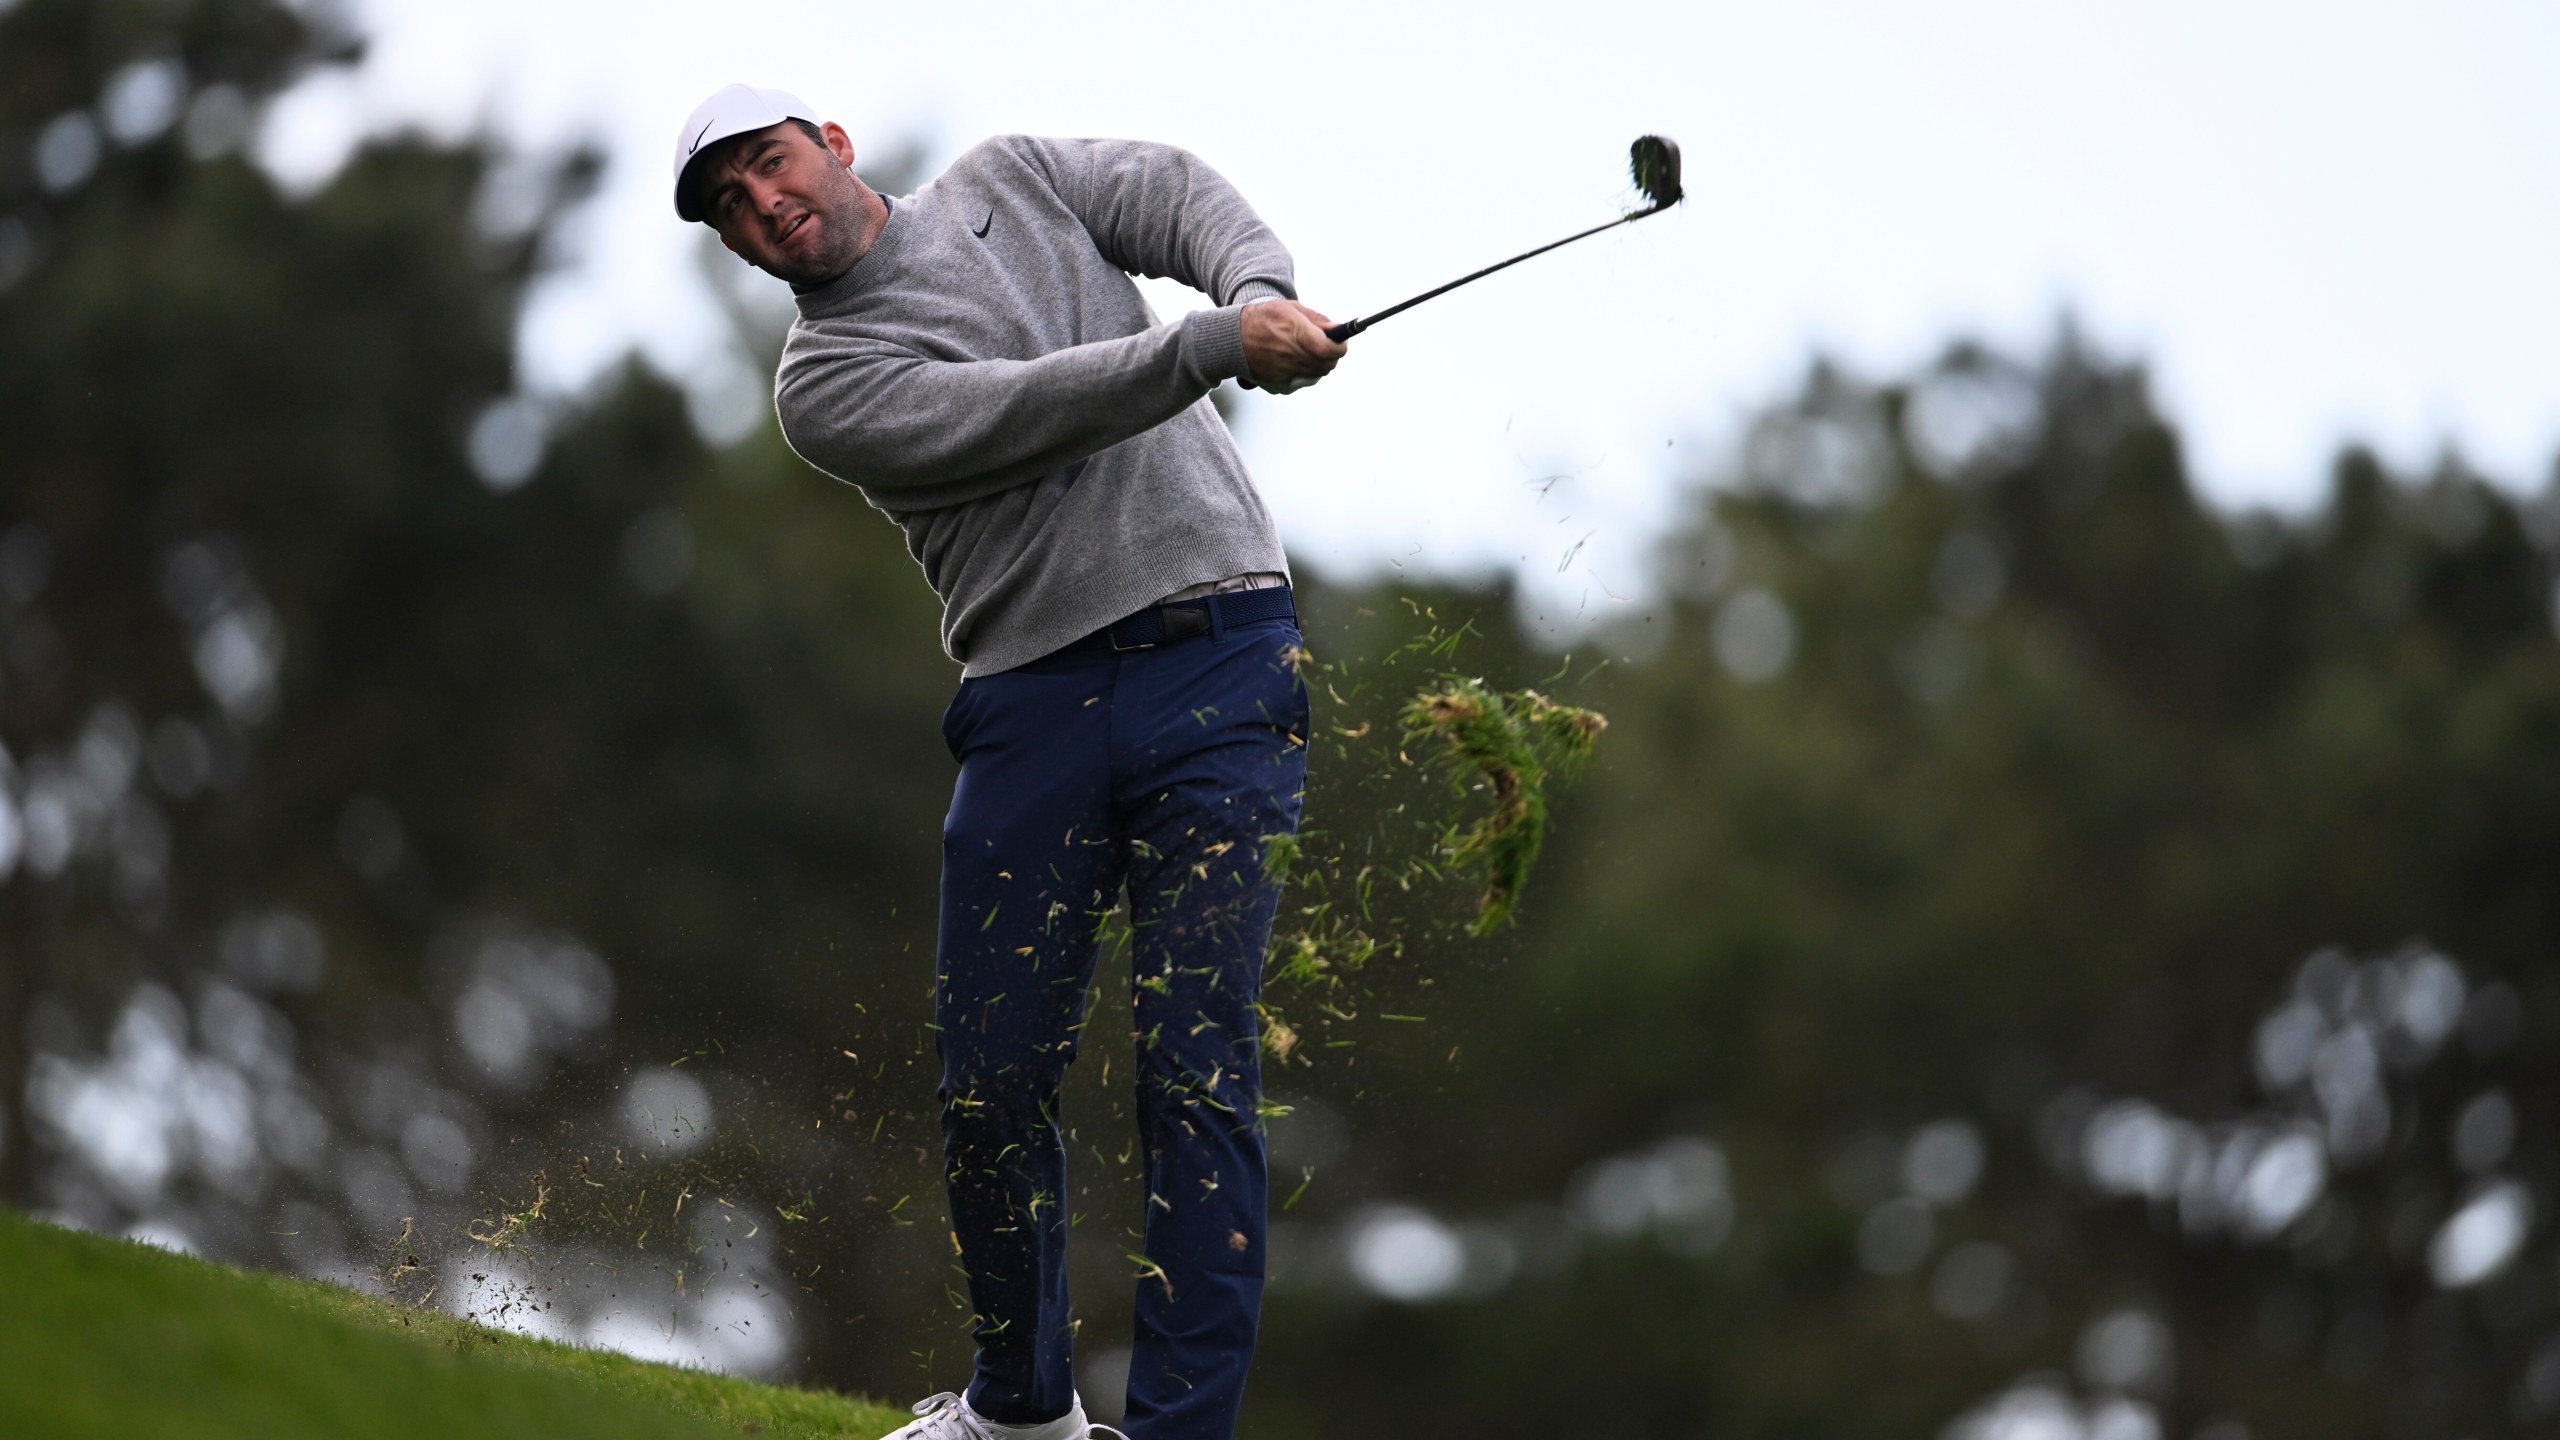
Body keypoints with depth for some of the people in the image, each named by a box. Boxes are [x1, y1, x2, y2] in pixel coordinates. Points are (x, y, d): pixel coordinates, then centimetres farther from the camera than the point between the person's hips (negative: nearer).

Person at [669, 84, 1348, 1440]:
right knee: (992, 1074, 0)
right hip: (1032, 705, 1)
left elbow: (1182, 197, 3)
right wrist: (1212, 346, -23)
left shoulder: (1010, 179, 15)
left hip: (1217, 656, -1)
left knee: (1194, 1062, -10)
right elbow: (1019, 414, -11)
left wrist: (1264, 295, -19)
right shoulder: (823, 385, 4)